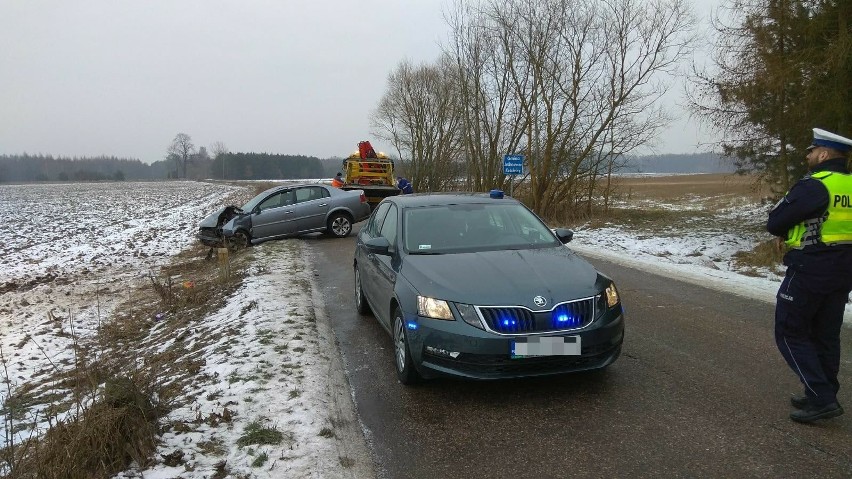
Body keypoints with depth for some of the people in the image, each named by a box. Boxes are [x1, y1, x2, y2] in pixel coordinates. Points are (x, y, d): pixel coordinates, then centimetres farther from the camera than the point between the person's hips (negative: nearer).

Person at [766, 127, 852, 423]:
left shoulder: (814, 185, -18)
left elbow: (774, 223, -15)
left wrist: (785, 231, 7)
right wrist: (793, 232, 7)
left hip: (810, 271, -8)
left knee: (791, 333, 3)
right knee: (826, 335, 16)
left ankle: (821, 398, 0)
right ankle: (823, 398, 25)